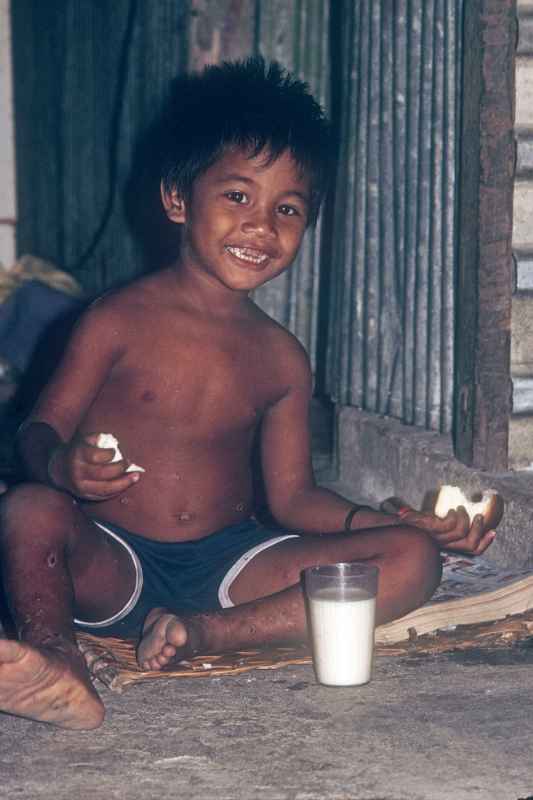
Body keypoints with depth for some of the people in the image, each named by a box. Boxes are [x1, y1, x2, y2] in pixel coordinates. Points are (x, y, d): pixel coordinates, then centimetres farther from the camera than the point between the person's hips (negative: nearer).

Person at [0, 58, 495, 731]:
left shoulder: (281, 359, 8)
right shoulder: (119, 321, -4)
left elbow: (292, 496, 11)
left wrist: (403, 521, -4)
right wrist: (62, 465, -29)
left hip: (227, 563, 4)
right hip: (113, 564, -4)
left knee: (413, 560, -14)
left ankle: (205, 634, -26)